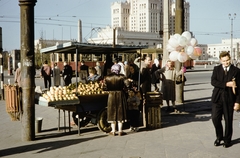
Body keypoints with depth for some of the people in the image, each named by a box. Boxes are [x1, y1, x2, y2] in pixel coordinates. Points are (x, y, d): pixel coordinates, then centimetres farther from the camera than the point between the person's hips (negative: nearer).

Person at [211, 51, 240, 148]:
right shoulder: (216, 69, 6)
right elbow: (213, 82, -8)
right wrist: (226, 84, -18)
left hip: (229, 99, -1)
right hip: (217, 98, 1)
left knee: (228, 120, 5)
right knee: (215, 118, -1)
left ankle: (227, 140, 23)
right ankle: (219, 137, 22)